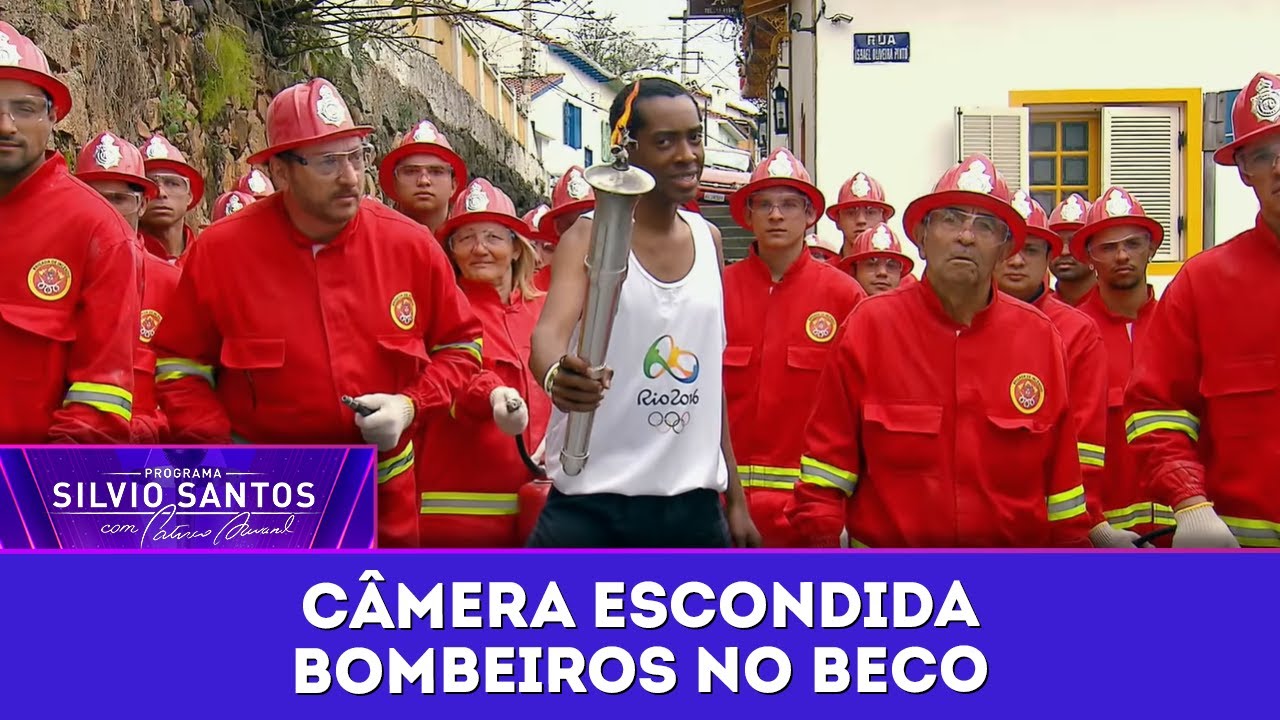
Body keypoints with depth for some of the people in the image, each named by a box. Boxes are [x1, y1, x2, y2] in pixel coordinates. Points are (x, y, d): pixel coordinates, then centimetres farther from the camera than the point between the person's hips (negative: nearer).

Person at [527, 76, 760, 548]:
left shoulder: (708, 240, 11)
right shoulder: (589, 237, -4)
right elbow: (551, 329, -21)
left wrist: (735, 498, 16)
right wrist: (556, 375, -45)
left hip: (693, 504, 5)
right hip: (591, 500, -5)